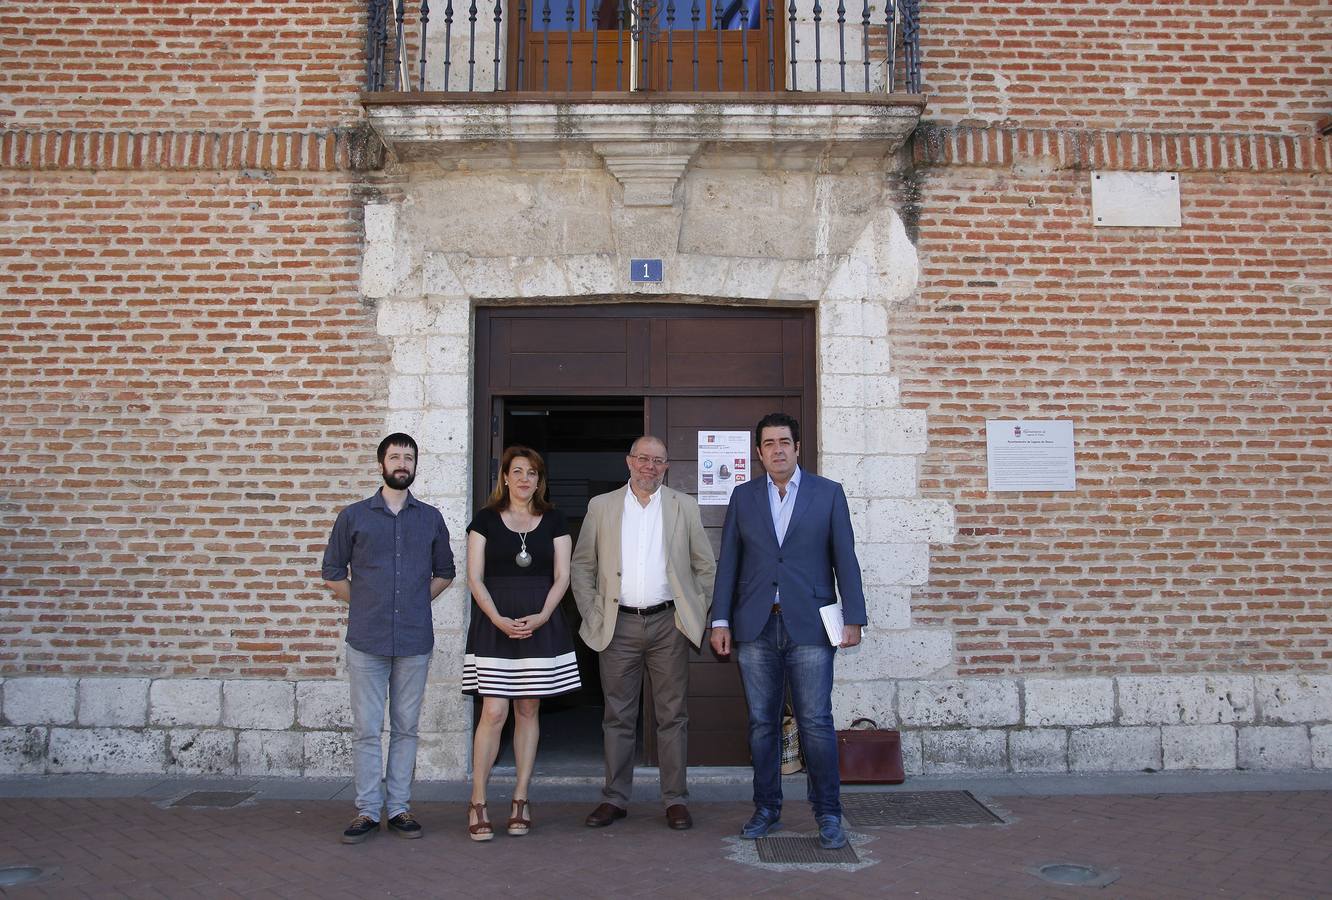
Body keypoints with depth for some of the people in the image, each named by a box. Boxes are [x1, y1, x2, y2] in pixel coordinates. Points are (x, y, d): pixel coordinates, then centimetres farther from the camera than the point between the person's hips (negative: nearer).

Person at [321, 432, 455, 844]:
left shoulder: (430, 518, 9)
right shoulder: (353, 516, 5)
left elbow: (444, 572, 18)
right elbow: (333, 572, 11)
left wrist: (417, 601, 7)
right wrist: (364, 603, 6)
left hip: (414, 640, 1)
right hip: (366, 640, -1)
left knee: (405, 728, 7)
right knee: (366, 729, 2)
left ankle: (399, 808, 16)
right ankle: (367, 811, 12)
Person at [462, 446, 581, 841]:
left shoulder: (554, 521, 9)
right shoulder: (486, 519, 4)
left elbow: (561, 577, 5)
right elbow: (475, 577, 0)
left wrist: (541, 616, -10)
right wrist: (498, 619, -13)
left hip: (540, 625, 2)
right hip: (494, 625, -2)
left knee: (528, 710, 6)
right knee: (494, 712, -8)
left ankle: (520, 800, 14)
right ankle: (477, 803, 1)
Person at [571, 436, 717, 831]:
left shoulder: (684, 507, 8)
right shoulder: (601, 506, 8)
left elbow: (705, 565, 11)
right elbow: (582, 565, 10)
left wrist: (696, 612, 5)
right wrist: (591, 613, 2)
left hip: (668, 624, 0)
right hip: (619, 625, 0)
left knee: (673, 716, 4)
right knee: (618, 717, 6)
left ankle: (676, 799, 12)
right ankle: (615, 798, 16)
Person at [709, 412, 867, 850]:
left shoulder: (828, 493, 5)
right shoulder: (743, 496, 11)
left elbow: (845, 559, 3)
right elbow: (728, 561, 9)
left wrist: (853, 618, -3)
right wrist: (721, 621, 5)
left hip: (809, 626, -2)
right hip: (756, 627, 2)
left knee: (816, 722, -2)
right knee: (762, 723, 8)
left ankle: (827, 814, 10)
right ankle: (766, 809, 20)